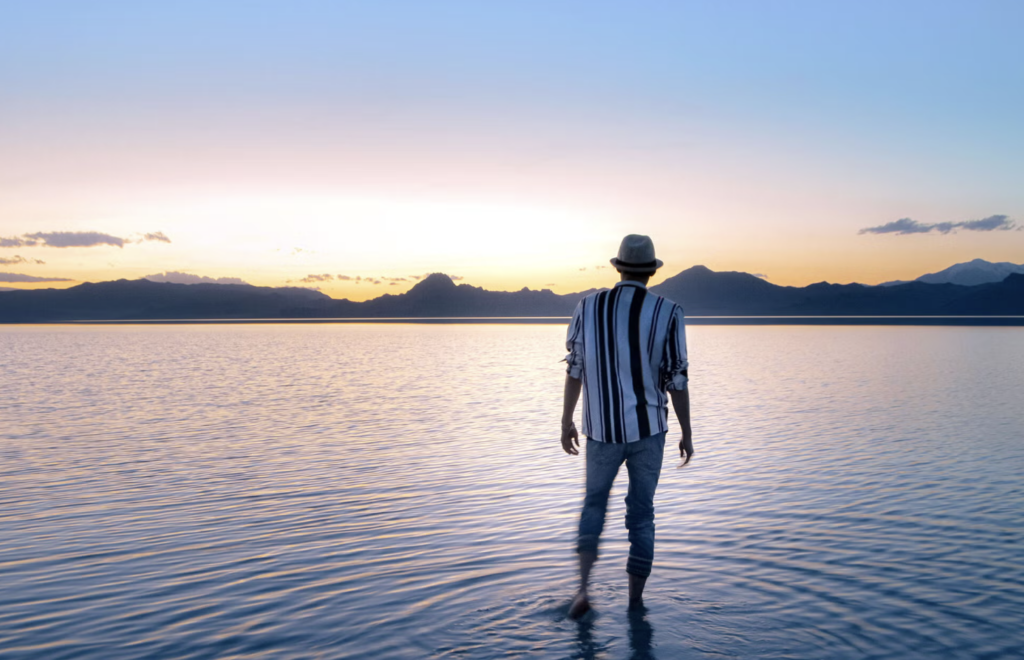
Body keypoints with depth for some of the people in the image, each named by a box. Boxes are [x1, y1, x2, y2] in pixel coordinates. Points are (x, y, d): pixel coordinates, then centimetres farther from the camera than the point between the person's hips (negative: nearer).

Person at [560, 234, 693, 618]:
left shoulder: (588, 308, -3)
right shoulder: (667, 313, -7)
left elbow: (575, 370, 0)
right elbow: (677, 380, -7)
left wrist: (567, 421, 10)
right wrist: (687, 434, 4)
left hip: (601, 429, 1)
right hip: (647, 429, -1)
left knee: (594, 502, 21)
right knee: (641, 513, 15)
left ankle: (583, 588, 5)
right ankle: (635, 600, 20)